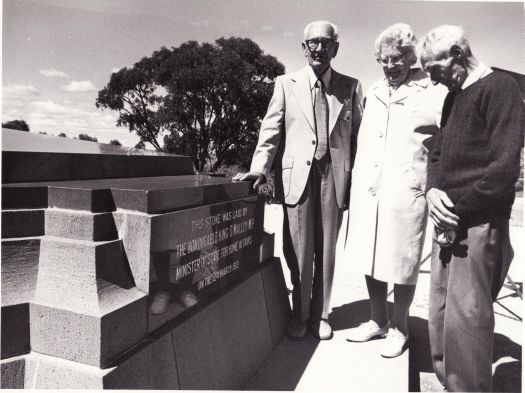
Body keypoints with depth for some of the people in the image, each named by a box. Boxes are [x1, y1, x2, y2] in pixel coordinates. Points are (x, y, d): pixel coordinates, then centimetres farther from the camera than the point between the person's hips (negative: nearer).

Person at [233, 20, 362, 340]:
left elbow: (357, 135, 7)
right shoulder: (286, 83, 8)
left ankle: (321, 314, 26)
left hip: (334, 175, 1)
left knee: (326, 250, 9)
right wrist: (259, 168, -11)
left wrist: (357, 180, 1)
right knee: (298, 251, 4)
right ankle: (300, 314, 23)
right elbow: (271, 129, 2)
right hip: (297, 175, -1)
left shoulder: (351, 86, 9)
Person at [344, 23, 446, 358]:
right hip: (366, 193, 5)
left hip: (405, 194, -5)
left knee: (401, 267, 6)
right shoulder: (374, 94, 15)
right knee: (369, 260, 13)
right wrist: (357, 181, 14)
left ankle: (399, 328, 27)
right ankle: (378, 321, 32)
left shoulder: (434, 95, -1)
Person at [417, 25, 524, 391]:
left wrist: (459, 209, -13)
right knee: (441, 315, 14)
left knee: (465, 317, -4)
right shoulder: (454, 96, 18)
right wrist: (433, 190, -1)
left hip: (479, 224, -8)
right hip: (449, 222, 8)